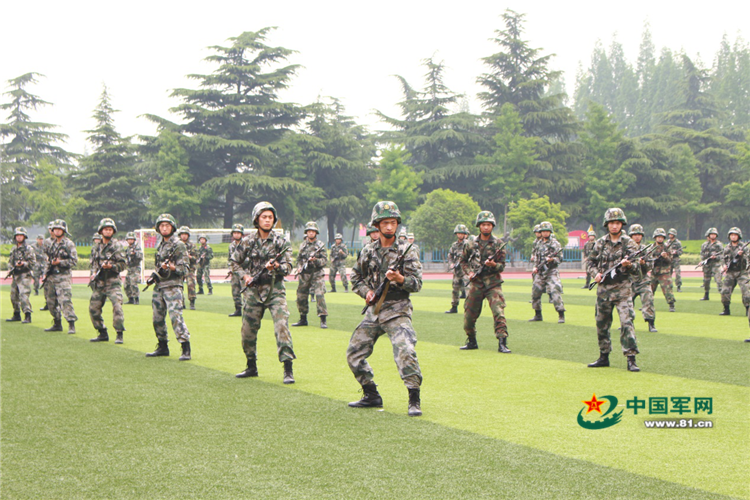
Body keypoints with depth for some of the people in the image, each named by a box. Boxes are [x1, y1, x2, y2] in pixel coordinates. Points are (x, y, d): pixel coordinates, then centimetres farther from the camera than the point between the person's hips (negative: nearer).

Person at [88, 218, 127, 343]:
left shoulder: (115, 246, -3)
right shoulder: (96, 248, 12)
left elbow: (123, 264, -5)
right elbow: (92, 263, 21)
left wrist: (111, 266, -20)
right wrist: (93, 273, 3)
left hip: (112, 283, -6)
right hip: (99, 284, 6)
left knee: (117, 306, -18)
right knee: (93, 308, 6)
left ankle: (119, 334, -13)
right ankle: (103, 333, 19)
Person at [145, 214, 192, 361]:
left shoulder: (179, 245, -5)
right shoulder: (160, 245, 17)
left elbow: (185, 268, -11)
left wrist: (173, 268, -28)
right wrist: (160, 269, 7)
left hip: (172, 286, -8)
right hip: (158, 286, 8)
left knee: (176, 316, -16)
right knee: (157, 318, 11)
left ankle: (186, 350, -18)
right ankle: (162, 347, 24)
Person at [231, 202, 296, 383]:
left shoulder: (281, 242, -1)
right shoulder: (247, 242, 4)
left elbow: (288, 267, -5)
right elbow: (234, 262, 15)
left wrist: (276, 267, -26)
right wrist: (244, 275, -1)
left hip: (275, 290, -3)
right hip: (253, 291, 3)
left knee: (282, 326, -16)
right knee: (248, 330, 8)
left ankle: (288, 370, -15)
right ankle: (251, 367, 27)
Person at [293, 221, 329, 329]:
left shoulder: (320, 245, 0)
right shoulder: (303, 245, 12)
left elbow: (325, 260, -4)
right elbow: (299, 259, 20)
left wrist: (315, 260, -21)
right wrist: (299, 268, 2)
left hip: (317, 274, -4)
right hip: (304, 275, 5)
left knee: (320, 295, -16)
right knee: (301, 296, 7)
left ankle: (323, 320, -15)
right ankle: (303, 319, 22)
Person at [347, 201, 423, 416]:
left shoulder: (406, 250, -3)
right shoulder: (368, 251, 9)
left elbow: (417, 283, -7)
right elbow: (356, 277, 19)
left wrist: (400, 279, -26)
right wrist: (366, 291, 0)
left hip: (397, 311, -5)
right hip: (373, 311, 5)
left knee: (405, 352, -23)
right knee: (354, 353, 6)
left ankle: (414, 400, -15)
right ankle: (371, 396, 21)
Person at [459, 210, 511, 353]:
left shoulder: (498, 244, 0)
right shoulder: (472, 244, 7)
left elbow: (502, 266, -1)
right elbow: (463, 261, 20)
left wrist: (493, 264, -22)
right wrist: (469, 272, 2)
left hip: (493, 284, -3)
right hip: (476, 284, 3)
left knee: (499, 313, -15)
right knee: (469, 315, 6)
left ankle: (502, 343, -14)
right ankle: (472, 342, 25)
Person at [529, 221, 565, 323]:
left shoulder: (555, 244, -2)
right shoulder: (539, 244, 15)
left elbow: (560, 258, -4)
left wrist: (552, 259, -23)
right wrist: (535, 267, 6)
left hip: (551, 272, -6)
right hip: (540, 272, 6)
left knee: (555, 292, -17)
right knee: (535, 293, 8)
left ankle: (561, 316, -15)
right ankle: (538, 315, 22)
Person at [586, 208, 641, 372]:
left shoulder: (629, 243, -3)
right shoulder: (600, 243, 7)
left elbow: (637, 270, -4)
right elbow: (591, 261, 17)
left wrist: (628, 265, -26)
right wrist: (596, 273, -2)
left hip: (622, 289, -4)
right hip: (603, 289, 4)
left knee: (626, 322, -14)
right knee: (601, 324, 11)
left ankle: (631, 359, -14)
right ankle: (604, 357, 24)